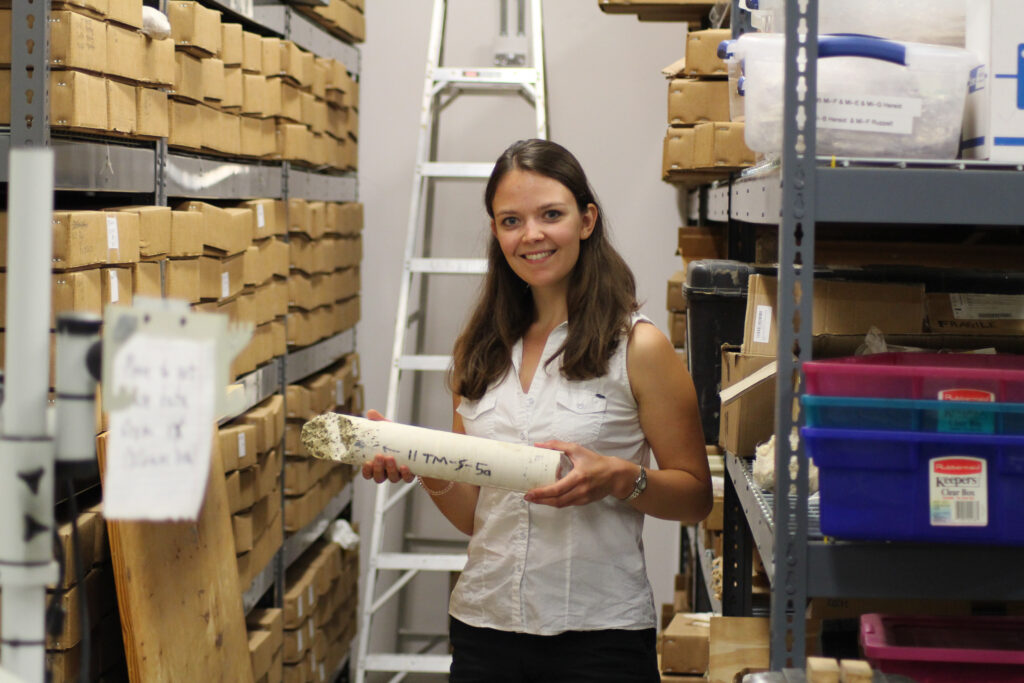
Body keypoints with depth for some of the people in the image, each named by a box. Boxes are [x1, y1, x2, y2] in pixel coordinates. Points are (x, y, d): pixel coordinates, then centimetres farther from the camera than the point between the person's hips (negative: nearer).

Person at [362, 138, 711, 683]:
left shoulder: (637, 347, -5)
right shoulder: (480, 352, 8)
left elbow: (696, 498, -2)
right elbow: (472, 515, 11)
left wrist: (621, 478, -19)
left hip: (597, 635, -4)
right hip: (484, 623, 4)